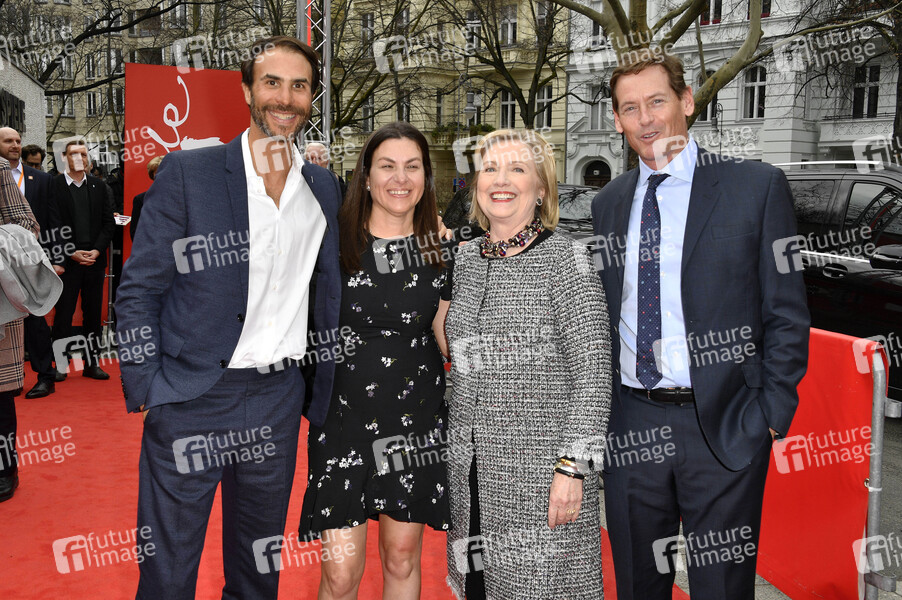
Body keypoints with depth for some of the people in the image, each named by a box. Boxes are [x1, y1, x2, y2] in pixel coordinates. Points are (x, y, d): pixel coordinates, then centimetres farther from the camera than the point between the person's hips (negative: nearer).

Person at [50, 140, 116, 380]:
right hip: (67, 260, -3)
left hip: (95, 259, 3)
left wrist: (97, 250, -5)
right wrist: (72, 253, -10)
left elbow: (109, 223, 8)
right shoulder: (53, 186, 0)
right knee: (63, 313, 0)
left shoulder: (100, 187, 10)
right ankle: (60, 365, 8)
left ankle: (92, 363, 15)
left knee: (94, 313, 7)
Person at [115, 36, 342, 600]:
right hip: (190, 400, -3)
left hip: (278, 400, 4)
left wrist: (325, 391, 9)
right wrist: (146, 389, -10)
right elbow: (138, 289, -4)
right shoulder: (186, 173, -5)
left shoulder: (324, 188, 7)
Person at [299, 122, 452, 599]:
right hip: (343, 417, -2)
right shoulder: (333, 240, -6)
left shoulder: (439, 250, 2)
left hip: (416, 419, 2)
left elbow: (448, 339, 6)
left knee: (402, 559, 14)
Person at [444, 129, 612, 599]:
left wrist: (572, 466, -17)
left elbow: (594, 373, -13)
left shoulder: (564, 258, -10)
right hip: (472, 469, 6)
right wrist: (458, 434, 15)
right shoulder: (466, 259, 8)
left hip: (542, 472, -5)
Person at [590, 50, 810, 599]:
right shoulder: (607, 204, 9)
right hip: (630, 425, 4)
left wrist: (771, 416, -8)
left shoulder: (757, 186, -3)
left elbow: (787, 314, -3)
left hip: (724, 428, -3)